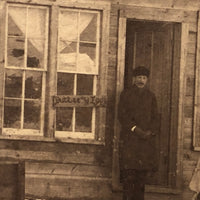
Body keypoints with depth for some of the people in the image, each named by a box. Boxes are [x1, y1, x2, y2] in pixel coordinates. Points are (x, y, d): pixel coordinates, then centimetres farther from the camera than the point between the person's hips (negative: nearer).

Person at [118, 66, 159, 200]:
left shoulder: (151, 96, 14)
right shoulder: (126, 94, 5)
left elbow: (155, 117, 12)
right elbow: (122, 115, -2)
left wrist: (150, 132, -6)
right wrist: (135, 129, -12)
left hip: (147, 138, 3)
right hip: (129, 137, -3)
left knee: (143, 170, 2)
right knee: (128, 169, -9)